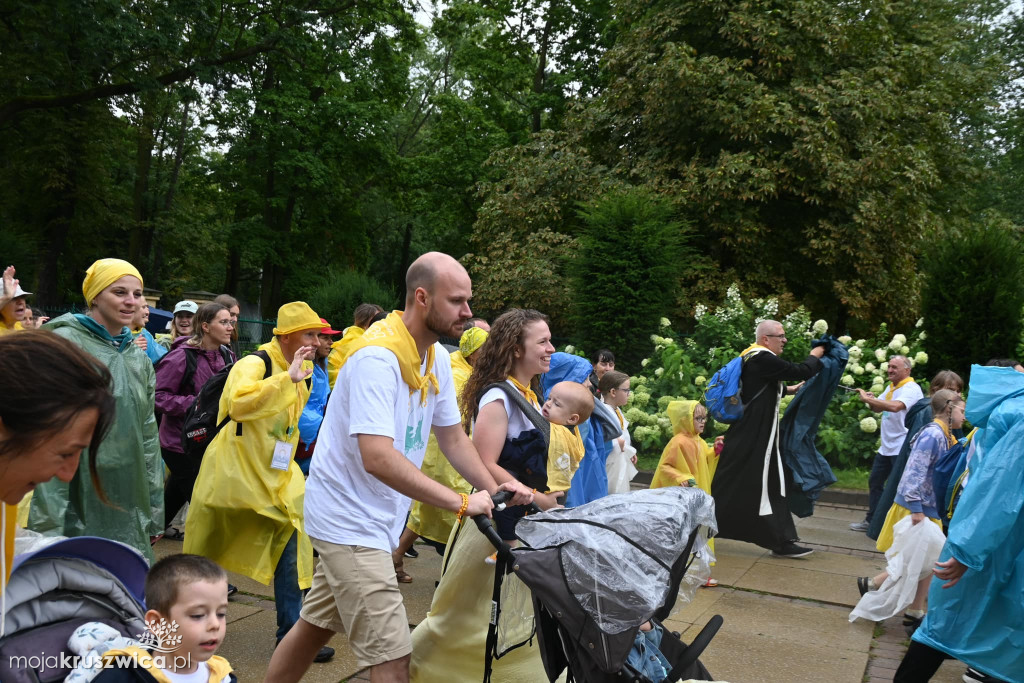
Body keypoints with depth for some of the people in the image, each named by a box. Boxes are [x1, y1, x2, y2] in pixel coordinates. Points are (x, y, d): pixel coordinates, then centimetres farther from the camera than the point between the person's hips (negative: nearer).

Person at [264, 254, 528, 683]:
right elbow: (378, 458, -32)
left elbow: (452, 438, 9)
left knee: (316, 626, 21)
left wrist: (494, 492, -5)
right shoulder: (378, 357, -24)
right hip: (351, 520, -9)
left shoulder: (435, 358, 4)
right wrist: (461, 503, -31)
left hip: (377, 518, 9)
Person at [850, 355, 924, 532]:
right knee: (874, 482, 16)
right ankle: (872, 521, 27)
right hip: (886, 446, 10)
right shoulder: (891, 387, 13)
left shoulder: (911, 389, -16)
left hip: (902, 449, -10)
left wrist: (867, 398, -27)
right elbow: (878, 408, 20)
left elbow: (895, 406, -34)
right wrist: (871, 401, -3)